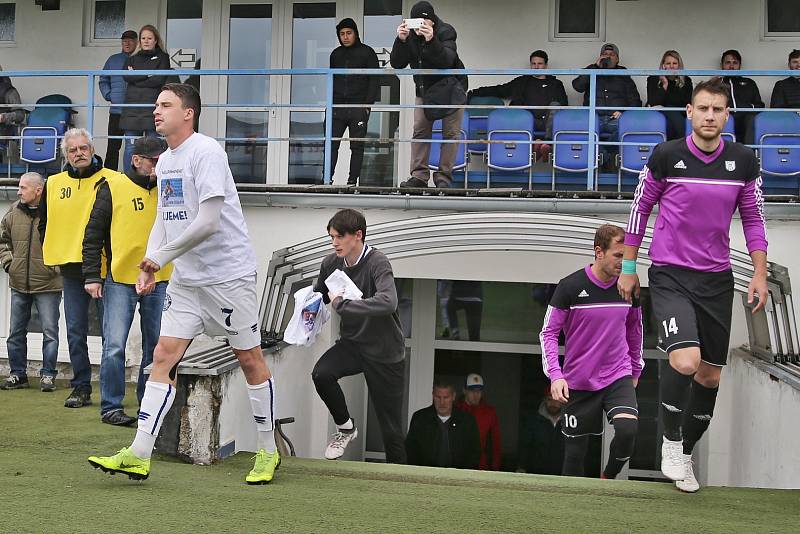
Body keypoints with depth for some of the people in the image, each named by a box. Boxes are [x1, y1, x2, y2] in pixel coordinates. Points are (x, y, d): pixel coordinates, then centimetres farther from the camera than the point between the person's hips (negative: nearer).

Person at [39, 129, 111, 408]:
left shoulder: (111, 181, -3)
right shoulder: (53, 184, 11)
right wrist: (53, 254, 12)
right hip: (70, 269, 4)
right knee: (75, 332, 6)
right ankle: (81, 388, 14)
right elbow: (44, 223, 22)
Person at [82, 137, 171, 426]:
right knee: (115, 345, -5)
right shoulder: (113, 187, -1)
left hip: (159, 280, 4)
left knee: (156, 345, 7)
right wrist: (92, 275, -6)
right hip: (120, 280, -4)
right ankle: (111, 407, 4)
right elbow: (93, 233, -2)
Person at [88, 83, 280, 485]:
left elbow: (208, 220, -22)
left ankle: (268, 452, 16)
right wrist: (149, 266, 4)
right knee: (164, 356, -1)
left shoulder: (206, 152, -14)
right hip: (185, 278, 8)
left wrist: (161, 257, -14)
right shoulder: (165, 161, 13)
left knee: (250, 359, 3)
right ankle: (138, 456, -1)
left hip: (228, 274, -8)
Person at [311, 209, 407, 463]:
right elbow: (319, 294, 19)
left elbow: (388, 302, -40)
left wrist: (341, 303, -33)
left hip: (384, 350, -5)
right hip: (351, 343, 5)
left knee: (391, 427, 0)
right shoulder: (331, 263, -3)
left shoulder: (377, 263, -21)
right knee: (321, 373, -24)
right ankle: (345, 427, 1)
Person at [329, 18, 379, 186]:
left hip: (358, 108, -4)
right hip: (337, 108, 4)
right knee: (331, 144, -4)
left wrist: (367, 104, -11)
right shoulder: (336, 54, 15)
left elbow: (374, 80, -2)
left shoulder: (367, 52, 2)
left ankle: (353, 181, 3)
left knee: (357, 146, 0)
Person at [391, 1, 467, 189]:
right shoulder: (410, 35, -9)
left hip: (450, 87, -4)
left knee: (450, 132, -5)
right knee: (420, 131, -1)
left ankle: (444, 177, -2)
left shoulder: (445, 32, -21)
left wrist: (432, 40, -51)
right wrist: (401, 40, -31)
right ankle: (419, 176, 1)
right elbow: (396, 64, -15)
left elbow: (447, 60, -36)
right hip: (424, 89, 4)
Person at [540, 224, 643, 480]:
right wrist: (555, 375, -16)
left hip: (618, 377, 2)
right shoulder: (570, 286, -11)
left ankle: (608, 478, 3)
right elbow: (548, 332, -5)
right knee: (575, 452, 1)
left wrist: (636, 370, 23)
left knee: (628, 429, -23)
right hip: (578, 383, -2)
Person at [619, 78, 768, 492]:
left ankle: (685, 452, 28)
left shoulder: (743, 161, 2)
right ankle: (671, 442, 1)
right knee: (685, 361, -23)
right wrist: (628, 267, 6)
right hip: (670, 274, -4)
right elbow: (641, 207, 4)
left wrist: (759, 275, 3)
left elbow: (753, 218, 10)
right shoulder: (666, 156, -6)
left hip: (716, 279, 4)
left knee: (710, 376, 7)